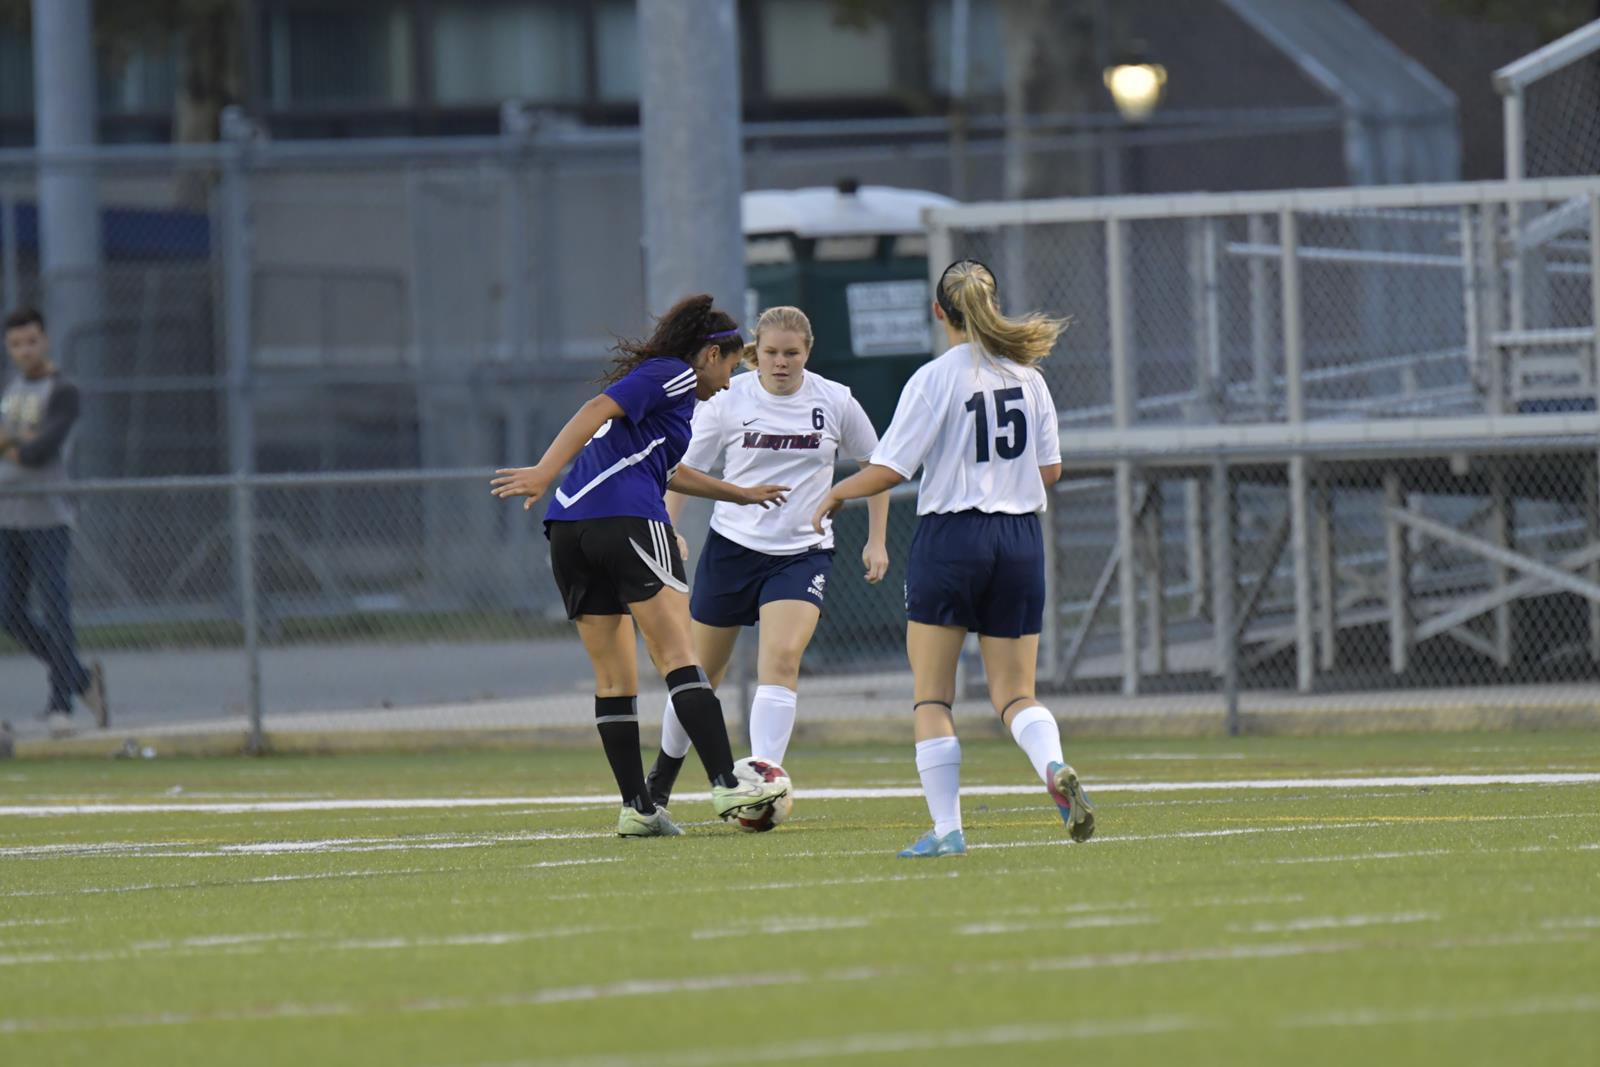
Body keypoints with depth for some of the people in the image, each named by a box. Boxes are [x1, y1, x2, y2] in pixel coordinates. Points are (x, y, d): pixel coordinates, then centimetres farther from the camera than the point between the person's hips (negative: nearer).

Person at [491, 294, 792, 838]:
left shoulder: (655, 376, 31)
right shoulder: (674, 375, 3)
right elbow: (597, 410, -13)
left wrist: (742, 494, 58)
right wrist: (546, 472, -24)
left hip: (570, 528, 9)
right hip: (629, 521, -9)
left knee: (613, 677, 8)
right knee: (679, 656, -12)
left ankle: (636, 807, 5)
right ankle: (726, 785, -18)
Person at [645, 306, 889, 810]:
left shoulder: (835, 402, -4)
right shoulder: (727, 401, -6)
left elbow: (876, 465, 11)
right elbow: (684, 470, 2)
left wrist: (876, 540, 7)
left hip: (803, 551, -1)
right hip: (732, 546, 1)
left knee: (781, 660, -22)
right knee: (701, 670, 10)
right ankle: (662, 778, 31)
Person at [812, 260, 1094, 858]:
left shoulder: (935, 378, -9)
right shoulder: (1027, 376, 6)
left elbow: (890, 470, -11)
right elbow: (1050, 470, 11)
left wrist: (834, 495, 6)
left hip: (951, 538, -4)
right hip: (1021, 536, 4)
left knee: (931, 695, 5)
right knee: (1014, 694, 9)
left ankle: (946, 829, -1)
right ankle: (1054, 768, -22)